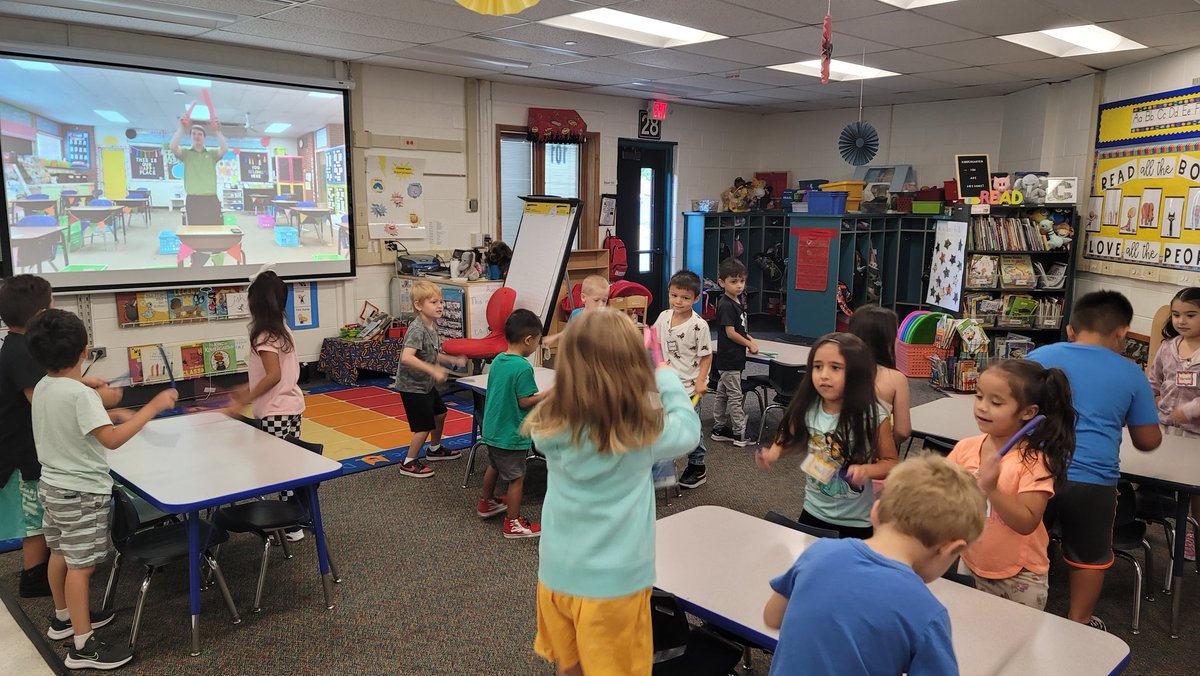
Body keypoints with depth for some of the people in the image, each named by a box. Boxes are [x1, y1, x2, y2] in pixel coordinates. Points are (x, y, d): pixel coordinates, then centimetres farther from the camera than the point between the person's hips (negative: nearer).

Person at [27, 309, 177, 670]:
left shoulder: (42, 388, 1)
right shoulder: (81, 394, -26)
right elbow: (111, 439, -33)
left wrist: (110, 415, 15)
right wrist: (153, 407, -33)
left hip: (53, 485, 9)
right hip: (80, 491, -9)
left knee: (60, 553, 23)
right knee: (81, 565, -3)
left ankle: (63, 617, 41)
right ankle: (82, 647, 3)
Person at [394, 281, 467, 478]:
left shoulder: (432, 326, 4)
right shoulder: (417, 329, -26)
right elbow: (407, 358, -38)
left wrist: (453, 360, 7)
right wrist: (434, 370, -39)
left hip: (426, 384, 10)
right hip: (412, 386, -10)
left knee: (439, 413, 25)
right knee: (425, 426, -4)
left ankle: (435, 449, 46)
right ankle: (409, 463, 10)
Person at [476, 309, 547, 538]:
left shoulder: (497, 360, 1)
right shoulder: (523, 367, -24)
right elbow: (524, 402, -21)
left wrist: (534, 393, 12)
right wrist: (547, 394, -10)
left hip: (492, 429, 9)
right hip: (511, 434, -8)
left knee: (494, 466, 27)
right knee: (516, 478, 5)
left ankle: (486, 503, 45)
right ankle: (513, 523, 14)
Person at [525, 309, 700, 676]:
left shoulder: (551, 424, -10)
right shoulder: (642, 429, -19)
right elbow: (688, 430, 0)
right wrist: (667, 377, 11)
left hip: (556, 573, 4)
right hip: (613, 581, -4)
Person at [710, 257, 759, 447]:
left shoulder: (737, 302, 10)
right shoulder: (726, 305, -18)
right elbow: (730, 333, -19)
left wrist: (749, 338, 3)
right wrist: (750, 345, -9)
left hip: (731, 359, 9)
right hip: (729, 359, -9)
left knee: (723, 394, 15)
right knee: (735, 396, -2)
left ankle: (719, 428, 23)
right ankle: (740, 433, 6)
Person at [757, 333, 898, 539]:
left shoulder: (873, 416, -22)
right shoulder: (807, 408, -13)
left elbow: (891, 463, -10)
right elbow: (792, 437, 9)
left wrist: (867, 470, -30)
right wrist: (775, 451, -11)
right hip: (814, 512, 4)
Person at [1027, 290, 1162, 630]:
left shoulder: (1037, 357, 5)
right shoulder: (1131, 374, 3)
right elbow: (1148, 441, 9)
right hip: (1092, 480, -1)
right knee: (1089, 556, 20)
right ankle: (1078, 623, 33)